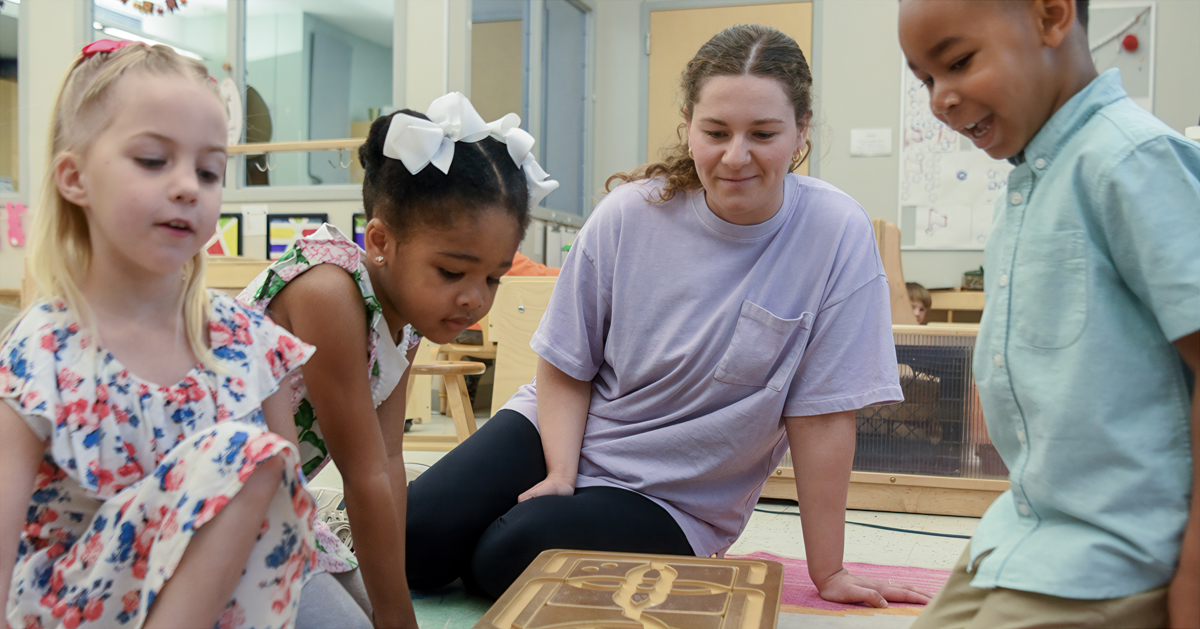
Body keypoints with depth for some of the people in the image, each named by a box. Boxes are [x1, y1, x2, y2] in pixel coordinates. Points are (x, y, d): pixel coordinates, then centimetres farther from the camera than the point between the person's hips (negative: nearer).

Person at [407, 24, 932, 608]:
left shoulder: (837, 236, -17)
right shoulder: (628, 215, -12)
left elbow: (821, 415, -13)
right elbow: (566, 367, -1)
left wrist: (827, 572, -8)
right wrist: (560, 480, -15)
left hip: (672, 501, -2)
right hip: (558, 434, 3)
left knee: (505, 556, -25)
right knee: (413, 536, -15)